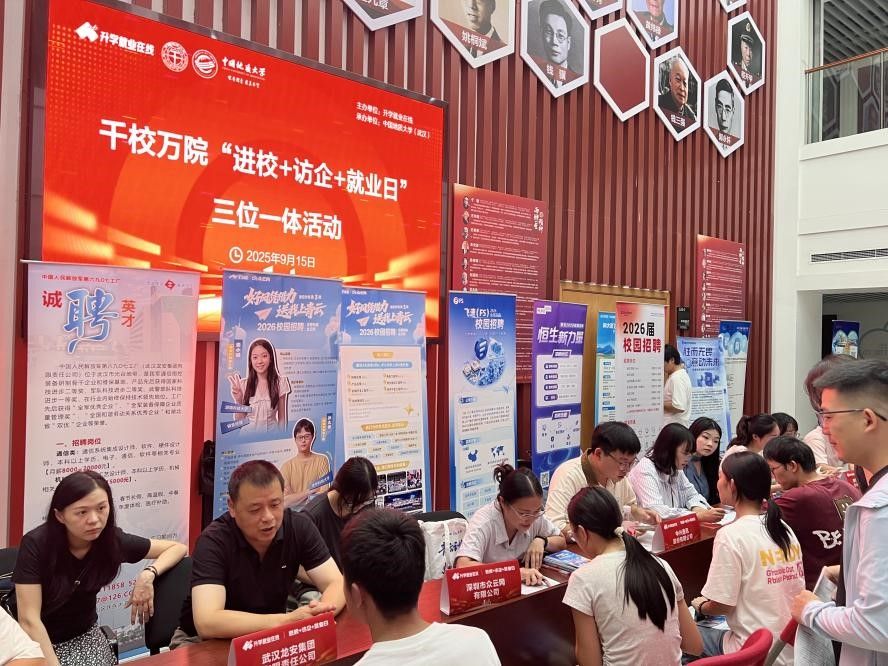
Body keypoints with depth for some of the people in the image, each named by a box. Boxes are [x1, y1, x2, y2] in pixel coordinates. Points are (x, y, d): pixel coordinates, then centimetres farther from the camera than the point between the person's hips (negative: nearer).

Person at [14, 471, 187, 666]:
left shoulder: (112, 539, -14)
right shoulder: (36, 545, -22)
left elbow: (178, 547, -6)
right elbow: (29, 620, -22)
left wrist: (149, 573, -23)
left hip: (84, 635, 2)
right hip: (37, 641, -2)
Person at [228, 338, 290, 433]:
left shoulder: (280, 382, -4)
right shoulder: (243, 384, -4)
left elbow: (282, 418, 2)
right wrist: (238, 401, -14)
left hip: (272, 430, 0)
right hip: (248, 432, 0)